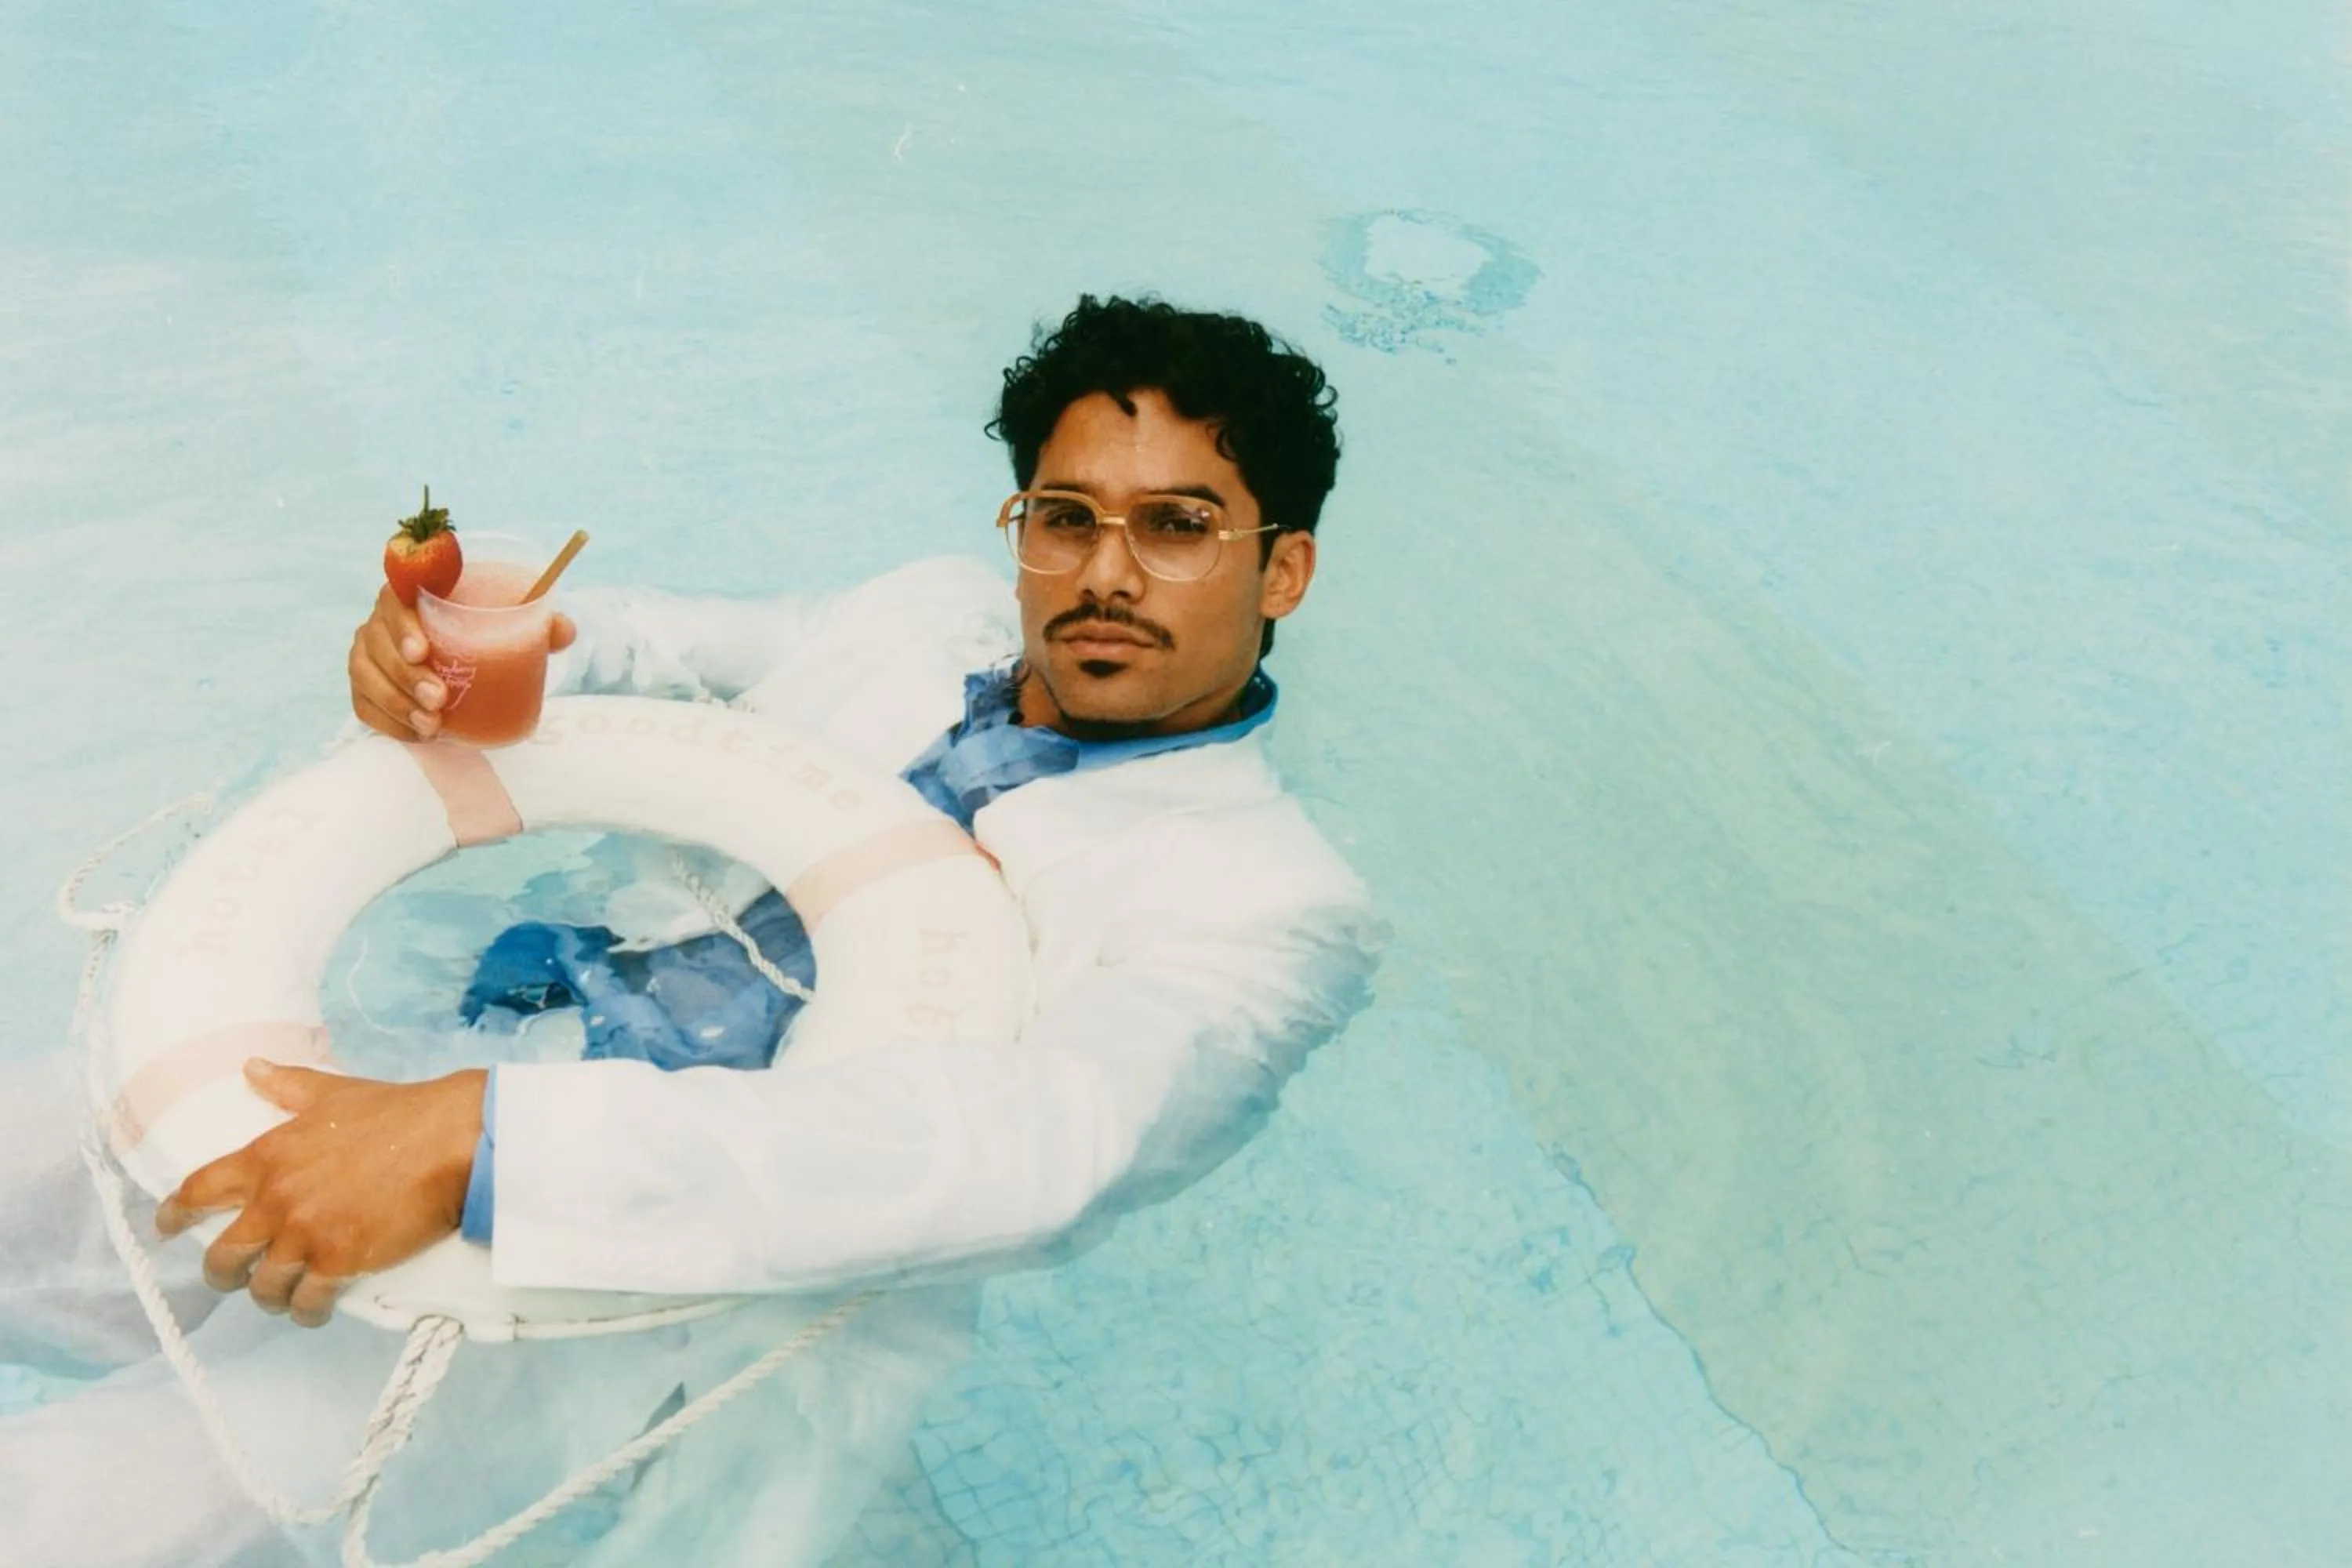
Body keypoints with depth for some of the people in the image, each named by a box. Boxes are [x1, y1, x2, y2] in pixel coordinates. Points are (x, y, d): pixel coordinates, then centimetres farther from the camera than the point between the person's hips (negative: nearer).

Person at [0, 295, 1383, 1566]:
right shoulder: (931, 611, 8)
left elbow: (1030, 1142, -30)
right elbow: (663, 643, 21)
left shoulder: (1277, 902, -13)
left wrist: (479, 1144, -39)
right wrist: (439, 647, -4)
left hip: (739, 1283, -7)